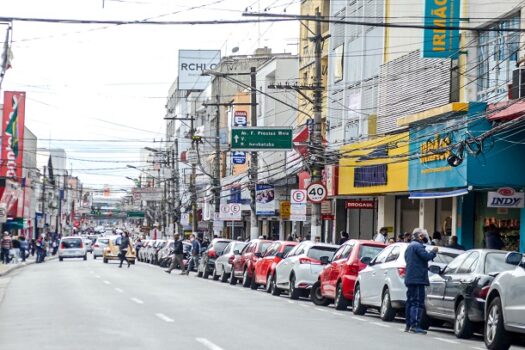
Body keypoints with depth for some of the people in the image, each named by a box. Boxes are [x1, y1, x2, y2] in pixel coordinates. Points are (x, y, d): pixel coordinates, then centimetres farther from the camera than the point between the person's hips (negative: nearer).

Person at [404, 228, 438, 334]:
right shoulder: (417, 246, -11)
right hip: (418, 278, -10)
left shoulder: (409, 247, 21)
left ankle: (409, 325, 15)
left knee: (411, 302, 13)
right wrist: (434, 251, -2)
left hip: (409, 278, 10)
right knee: (418, 302, -12)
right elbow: (426, 256, -21)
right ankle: (415, 326, -18)